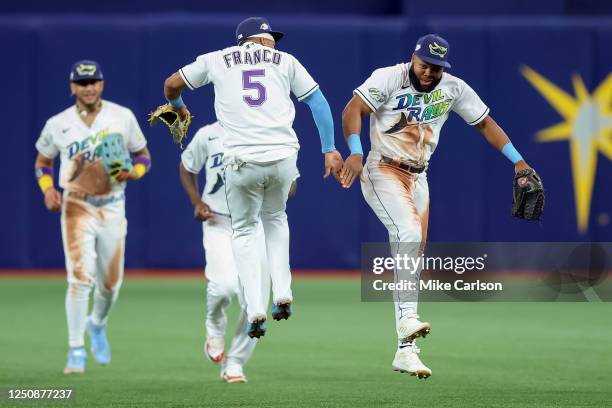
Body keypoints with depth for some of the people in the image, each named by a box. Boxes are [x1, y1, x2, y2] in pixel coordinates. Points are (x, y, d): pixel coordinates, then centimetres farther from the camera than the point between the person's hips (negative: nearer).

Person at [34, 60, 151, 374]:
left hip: (112, 208, 2)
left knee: (111, 283, 10)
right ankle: (76, 351, -10)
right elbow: (42, 162, 13)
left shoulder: (123, 117, 0)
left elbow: (143, 156, 9)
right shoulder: (57, 124, -1)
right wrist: (48, 190, -6)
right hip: (76, 207, -2)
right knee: (81, 277, -16)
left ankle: (97, 324, 42)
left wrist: (133, 172, -13)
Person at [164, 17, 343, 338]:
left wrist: (178, 107, 41)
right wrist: (330, 149, 10)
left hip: (241, 160, -1)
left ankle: (255, 310, 2)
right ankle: (282, 295, 13)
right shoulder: (286, 61, 15)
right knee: (275, 218, 28)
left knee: (244, 230, 17)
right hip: (283, 156, 1)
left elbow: (171, 84, 20)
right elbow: (318, 102, 10)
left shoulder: (216, 60, 14)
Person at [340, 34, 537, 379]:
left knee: (414, 258, 3)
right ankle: (407, 319, -33)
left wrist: (517, 161, 2)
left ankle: (406, 350, 4)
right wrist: (356, 153, -34)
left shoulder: (454, 89, 2)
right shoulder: (389, 78, -12)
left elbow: (486, 123, 11)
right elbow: (353, 109, -20)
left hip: (418, 179, 6)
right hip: (382, 171, -6)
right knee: (409, 234, -29)